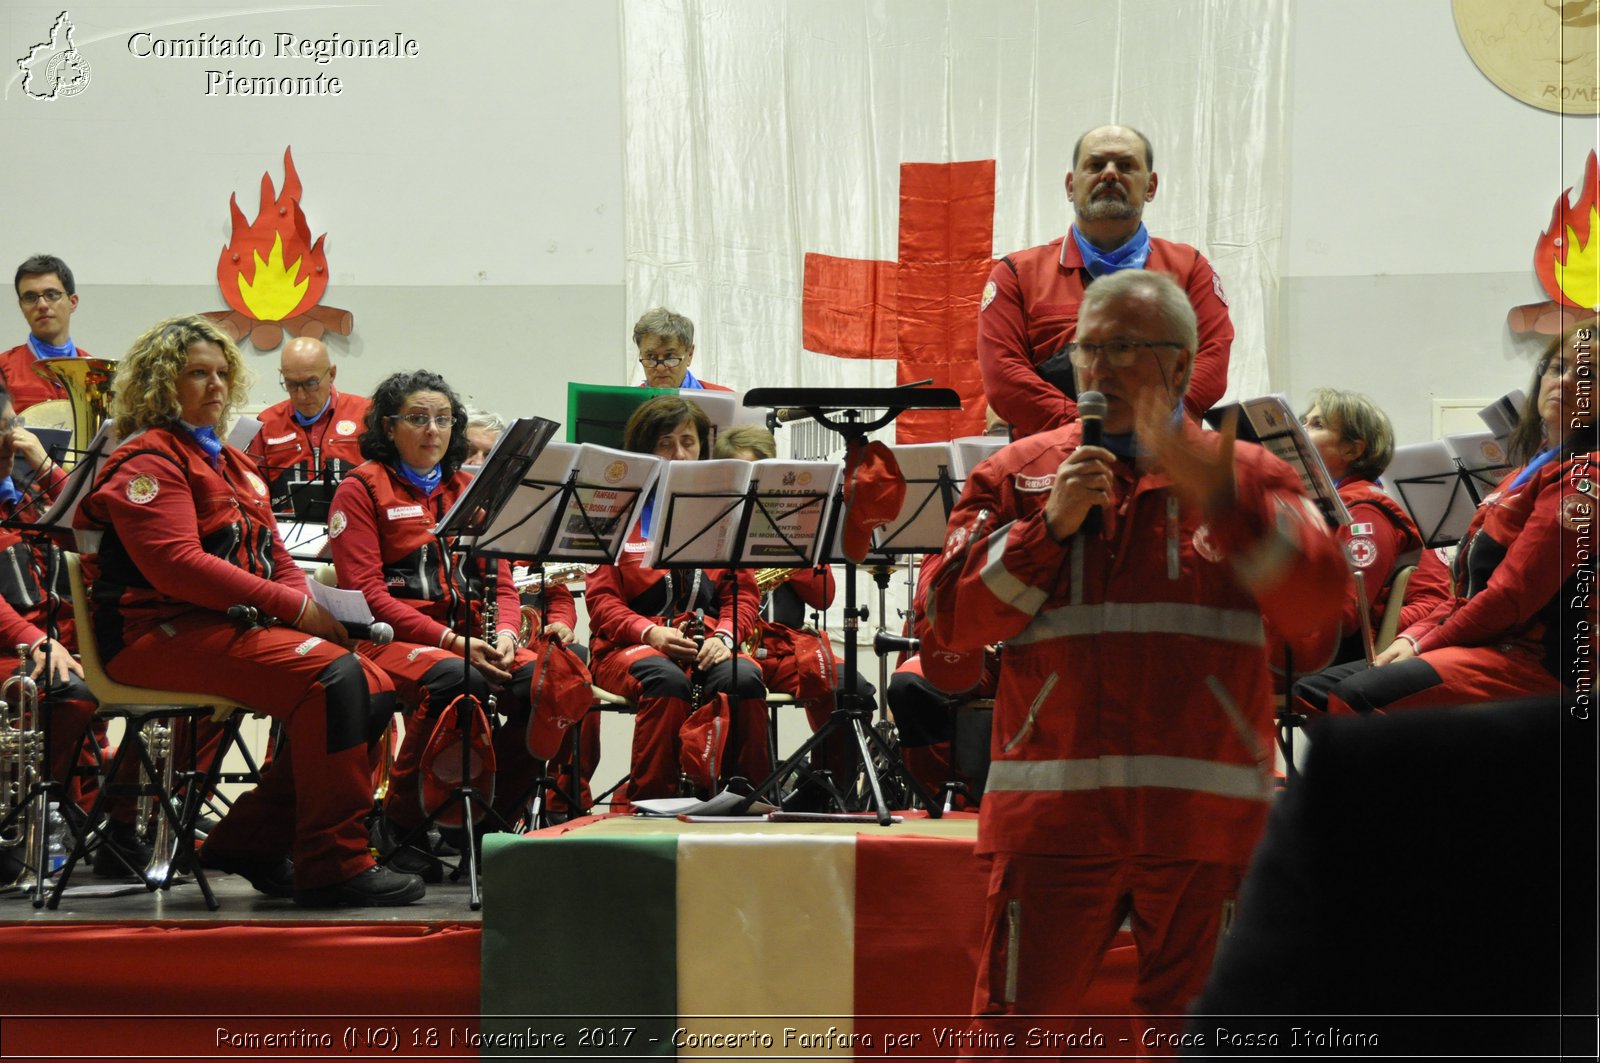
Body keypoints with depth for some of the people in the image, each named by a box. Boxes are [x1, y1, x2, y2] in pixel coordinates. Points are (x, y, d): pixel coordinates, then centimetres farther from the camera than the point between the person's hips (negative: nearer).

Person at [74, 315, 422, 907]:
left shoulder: (228, 463, 25)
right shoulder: (146, 460, -5)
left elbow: (275, 561, 23)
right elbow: (177, 565, -19)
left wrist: (310, 605, -2)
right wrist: (294, 607, -20)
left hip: (234, 625, 9)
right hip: (160, 633, -9)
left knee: (374, 691, -8)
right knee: (331, 675, -28)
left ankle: (251, 843, 2)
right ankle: (333, 867, -24)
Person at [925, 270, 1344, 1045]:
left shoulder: (1246, 476, 10)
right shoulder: (1016, 474, 12)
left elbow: (1318, 601, -6)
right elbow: (946, 625, 3)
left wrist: (1218, 500, -18)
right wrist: (1050, 527, -7)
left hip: (1204, 822, 0)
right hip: (1053, 814, 0)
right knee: (1014, 1030, -2)